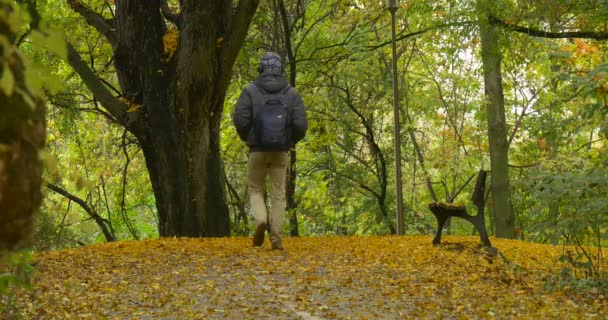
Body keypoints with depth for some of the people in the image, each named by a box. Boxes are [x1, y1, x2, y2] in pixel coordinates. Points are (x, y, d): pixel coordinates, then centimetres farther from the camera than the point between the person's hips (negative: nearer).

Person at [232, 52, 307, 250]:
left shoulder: (250, 90, -3)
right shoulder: (292, 93, 1)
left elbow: (240, 119, -12)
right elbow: (301, 125, -7)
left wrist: (246, 138, 9)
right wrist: (292, 141, 13)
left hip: (257, 151, -1)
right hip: (280, 152, 1)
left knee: (255, 189, 17)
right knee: (278, 194, 8)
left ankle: (261, 220, -10)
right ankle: (276, 238, 1)